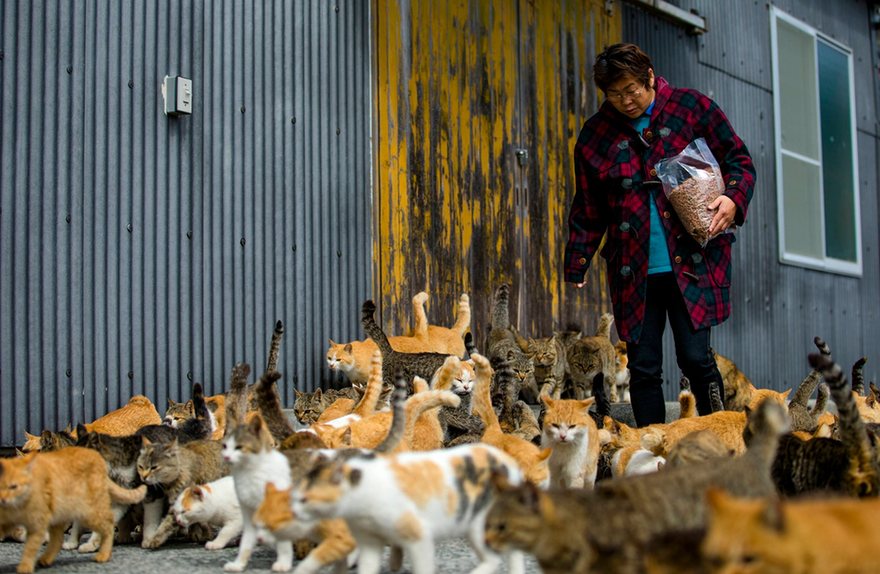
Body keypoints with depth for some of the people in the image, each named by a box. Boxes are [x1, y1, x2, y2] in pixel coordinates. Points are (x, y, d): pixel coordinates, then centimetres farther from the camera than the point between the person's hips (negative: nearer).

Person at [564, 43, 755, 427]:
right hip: (633, 270, 2)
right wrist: (576, 269, 8)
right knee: (643, 368, 3)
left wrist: (733, 198, -12)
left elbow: (739, 160, 9)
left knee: (695, 358, -6)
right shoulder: (595, 135, 8)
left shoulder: (691, 107, 4)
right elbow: (588, 212, 13)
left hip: (692, 262, -2)